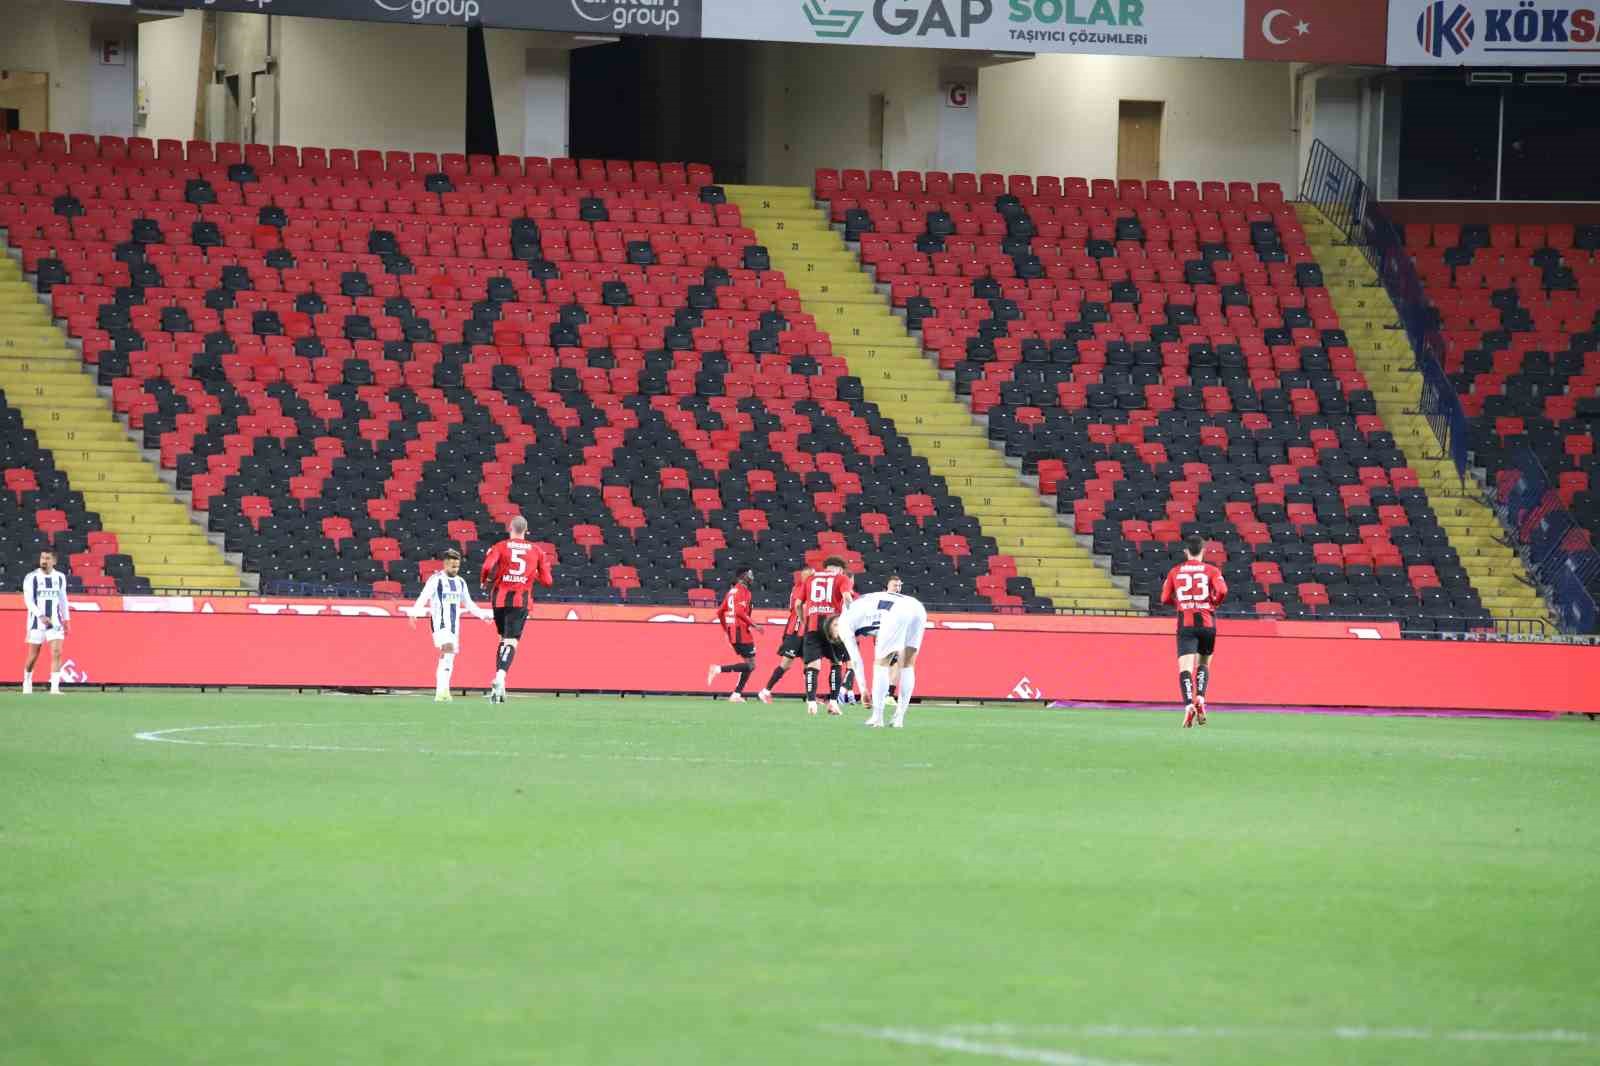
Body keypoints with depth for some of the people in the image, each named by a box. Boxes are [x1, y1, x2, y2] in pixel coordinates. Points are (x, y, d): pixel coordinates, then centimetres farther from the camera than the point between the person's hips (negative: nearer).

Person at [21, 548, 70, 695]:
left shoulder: (60, 577, 7)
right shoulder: (31, 578, -4)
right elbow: (28, 600, -12)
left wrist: (66, 619, 16)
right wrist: (41, 616, -24)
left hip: (55, 622, 2)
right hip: (37, 622, -2)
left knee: (57, 653, -13)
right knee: (33, 656, 6)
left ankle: (54, 687, -16)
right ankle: (27, 683, 28)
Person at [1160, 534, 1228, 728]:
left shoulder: (1175, 572, 8)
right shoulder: (1211, 570, 3)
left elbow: (1165, 598, 7)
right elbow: (1222, 590, -13)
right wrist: (1214, 603, 7)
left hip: (1185, 624, -1)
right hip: (1207, 623, 1)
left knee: (1185, 668, -9)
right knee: (1203, 665, 20)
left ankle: (1189, 705, -29)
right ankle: (1200, 699, -1)